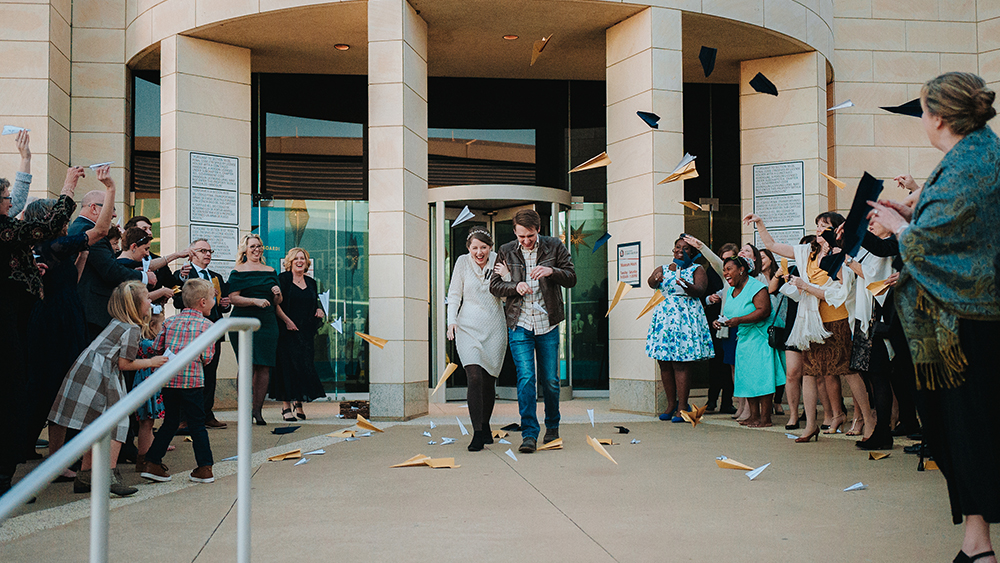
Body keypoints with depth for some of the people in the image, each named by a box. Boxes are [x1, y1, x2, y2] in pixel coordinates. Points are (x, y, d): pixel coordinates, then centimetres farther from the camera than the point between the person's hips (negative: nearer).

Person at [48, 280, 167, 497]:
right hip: (100, 378, -10)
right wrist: (151, 362, -1)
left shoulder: (117, 321, 14)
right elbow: (124, 363, -12)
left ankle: (84, 477, 17)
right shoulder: (132, 329, -12)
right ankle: (110, 477, -15)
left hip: (87, 373, 10)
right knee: (117, 424, -9)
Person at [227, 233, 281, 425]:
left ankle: (258, 410, 6)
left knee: (264, 367, -1)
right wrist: (255, 301, -17)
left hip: (267, 323, 4)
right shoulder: (238, 272, 5)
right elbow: (233, 298, -6)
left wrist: (277, 294, -2)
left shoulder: (270, 271, 18)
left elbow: (277, 302, 20)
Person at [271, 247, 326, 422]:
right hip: (287, 330, -5)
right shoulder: (283, 279, -1)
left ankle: (298, 402, 17)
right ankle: (286, 406, -2)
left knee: (305, 366, 2)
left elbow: (315, 305, 24)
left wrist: (319, 311, 2)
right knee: (287, 366, -6)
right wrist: (287, 321, -16)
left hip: (306, 332, 5)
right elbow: (276, 304, -8)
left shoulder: (311, 283, 16)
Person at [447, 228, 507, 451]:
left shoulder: (498, 262, 1)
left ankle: (485, 426, 28)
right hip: (468, 328, -1)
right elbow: (454, 294, 8)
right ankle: (477, 433, -13)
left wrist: (507, 276, -14)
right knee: (474, 378, -15)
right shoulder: (463, 262, 0)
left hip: (494, 330, 1)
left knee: (489, 381, 7)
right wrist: (452, 320, -2)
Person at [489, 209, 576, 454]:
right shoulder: (506, 252, 4)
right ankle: (529, 433, -6)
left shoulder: (554, 247, 2)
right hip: (519, 325, 0)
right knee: (525, 378, -10)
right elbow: (494, 285, 6)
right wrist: (515, 287, -14)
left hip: (548, 324, 0)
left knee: (550, 380, 7)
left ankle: (552, 426, 28)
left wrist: (551, 271, -19)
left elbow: (571, 279, 1)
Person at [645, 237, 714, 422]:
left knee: (681, 363, -8)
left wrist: (687, 286, -32)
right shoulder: (662, 269, 16)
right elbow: (651, 282, -6)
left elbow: (700, 291, -10)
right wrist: (655, 279, -30)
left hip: (686, 318, -4)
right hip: (664, 318, 4)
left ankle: (682, 407, -4)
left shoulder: (697, 270, 7)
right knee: (664, 363, 4)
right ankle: (671, 404, 14)